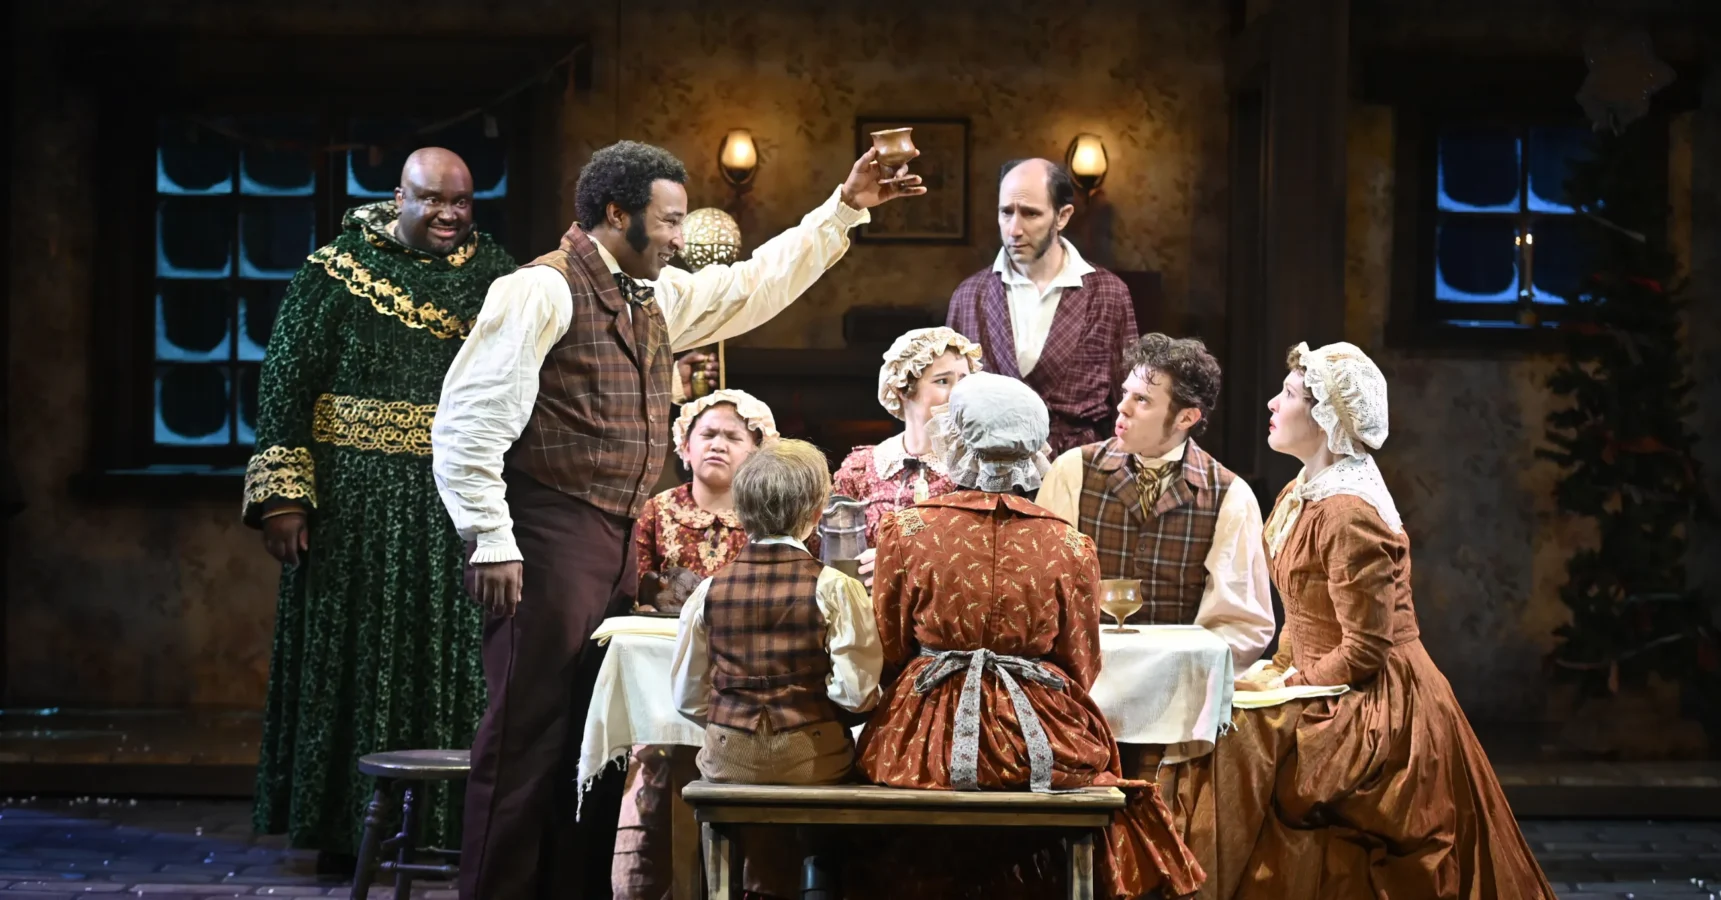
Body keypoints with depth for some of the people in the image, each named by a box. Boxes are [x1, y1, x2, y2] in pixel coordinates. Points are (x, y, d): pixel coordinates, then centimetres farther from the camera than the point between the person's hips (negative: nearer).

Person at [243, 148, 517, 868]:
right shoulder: (337, 270, -1)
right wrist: (283, 496, -11)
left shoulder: (497, 275, 6)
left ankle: (450, 823, 11)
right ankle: (345, 829, 12)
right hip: (358, 504, -2)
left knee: (453, 657, 3)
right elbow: (286, 381, -4)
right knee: (357, 654, 3)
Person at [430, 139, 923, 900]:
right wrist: (491, 542, -17)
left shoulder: (657, 297, 16)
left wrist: (843, 210, 25)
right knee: (529, 733, -8)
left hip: (616, 544, 9)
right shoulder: (544, 291, -11)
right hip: (548, 542, -9)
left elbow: (755, 286, 29)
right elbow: (468, 424, -14)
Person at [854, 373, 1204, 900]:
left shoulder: (906, 532, -5)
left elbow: (887, 654, 5)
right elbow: (1080, 668, 7)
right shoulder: (1069, 546, -3)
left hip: (926, 741, 0)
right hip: (1042, 743, 0)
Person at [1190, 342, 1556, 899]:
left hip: (1380, 708, -9)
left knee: (1242, 751, -18)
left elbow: (1366, 648, -20)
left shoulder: (1349, 513, -19)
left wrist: (1294, 684, -12)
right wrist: (1278, 670, 2)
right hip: (1332, 698, 9)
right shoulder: (1302, 496, 10)